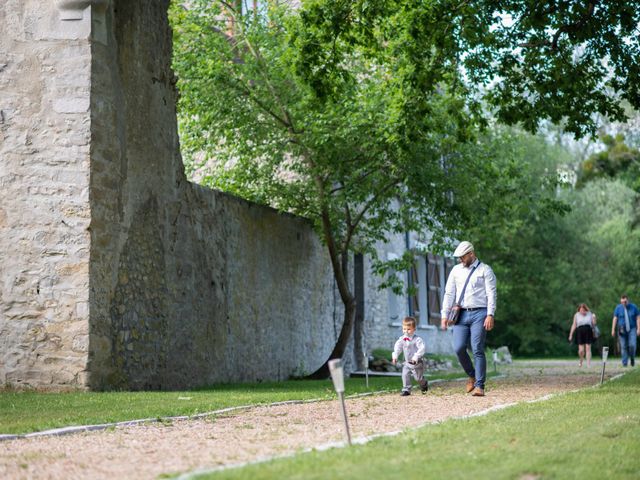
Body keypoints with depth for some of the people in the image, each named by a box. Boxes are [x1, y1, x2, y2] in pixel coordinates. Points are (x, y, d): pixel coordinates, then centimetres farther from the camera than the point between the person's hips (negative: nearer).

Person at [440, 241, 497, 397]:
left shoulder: (485, 270, 2)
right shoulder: (456, 270, 14)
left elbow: (491, 294, -5)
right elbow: (449, 294, 11)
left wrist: (490, 315, -16)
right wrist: (444, 315, 2)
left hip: (479, 314, -4)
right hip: (461, 314, 4)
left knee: (477, 350, -10)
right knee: (459, 348, -8)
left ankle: (479, 386, -7)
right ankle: (472, 375, 16)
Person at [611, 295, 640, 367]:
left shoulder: (633, 307, 1)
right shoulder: (618, 308, 2)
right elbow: (615, 319, 2)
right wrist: (613, 330, -4)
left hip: (632, 329, -1)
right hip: (622, 330, 1)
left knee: (632, 345, -13)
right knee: (623, 346, -4)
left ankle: (632, 358, 12)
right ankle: (624, 362, 3)